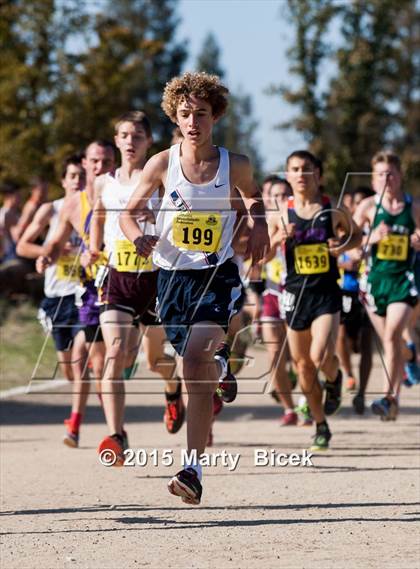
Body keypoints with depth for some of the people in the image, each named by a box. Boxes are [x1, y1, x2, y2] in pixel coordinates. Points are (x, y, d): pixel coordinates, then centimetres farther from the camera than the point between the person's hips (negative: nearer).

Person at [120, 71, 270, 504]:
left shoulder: (234, 165, -2)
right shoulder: (162, 164, -3)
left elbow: (252, 194, 21)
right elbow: (129, 212, 7)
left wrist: (260, 227, 3)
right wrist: (138, 237, -14)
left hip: (218, 276, -2)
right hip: (173, 275, 2)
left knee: (196, 356, -23)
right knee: (193, 370, 11)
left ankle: (194, 468, -26)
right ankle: (220, 370, 53)